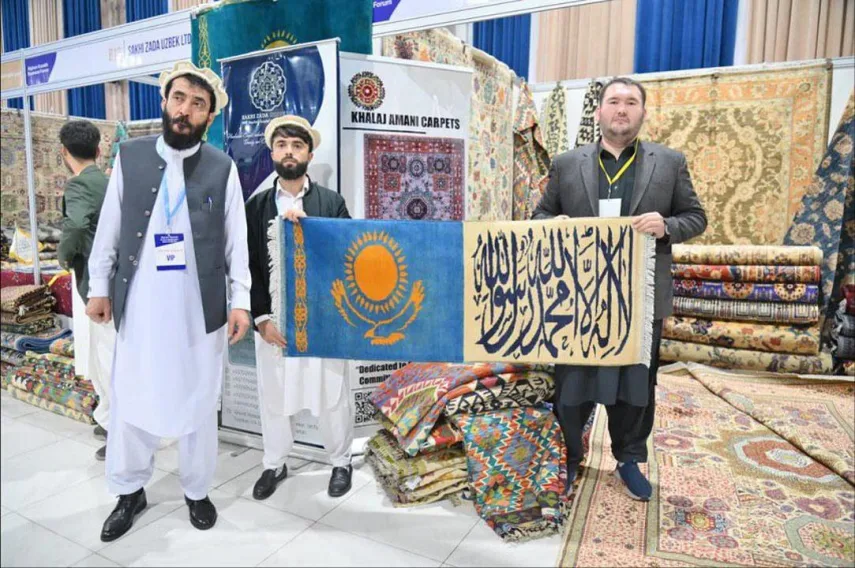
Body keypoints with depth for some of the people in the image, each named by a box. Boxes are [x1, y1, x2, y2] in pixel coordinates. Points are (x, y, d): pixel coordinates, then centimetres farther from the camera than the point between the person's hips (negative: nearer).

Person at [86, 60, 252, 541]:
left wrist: (241, 300, -7)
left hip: (200, 309, -1)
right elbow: (110, 228, 8)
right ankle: (130, 491, 33)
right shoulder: (130, 156, 4)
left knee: (198, 404, 10)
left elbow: (236, 241, -1)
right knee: (131, 401, 11)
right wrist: (99, 286, 7)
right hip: (139, 306, 2)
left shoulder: (223, 168, -1)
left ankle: (197, 491, 30)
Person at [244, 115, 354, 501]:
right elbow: (249, 266, 1)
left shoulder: (331, 202, 1)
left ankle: (341, 462, 31)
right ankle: (274, 464, 36)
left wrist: (307, 224, -17)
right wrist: (262, 319, -8)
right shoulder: (256, 205, 5)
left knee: (331, 396, 8)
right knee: (272, 397, 14)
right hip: (272, 319, 2)